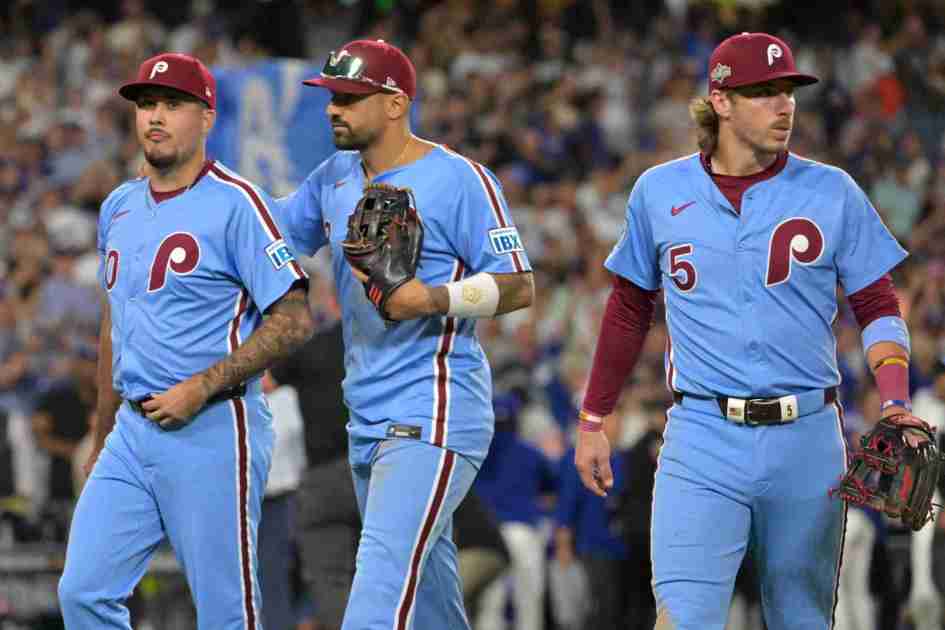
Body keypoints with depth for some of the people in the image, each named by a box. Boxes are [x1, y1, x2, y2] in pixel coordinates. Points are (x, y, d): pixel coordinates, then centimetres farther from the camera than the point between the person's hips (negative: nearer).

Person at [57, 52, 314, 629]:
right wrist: (101, 441, 25)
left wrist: (200, 388, -18)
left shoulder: (233, 203, -8)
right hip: (132, 432, 7)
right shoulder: (119, 208, 15)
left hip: (214, 431, -7)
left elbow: (294, 321, -13)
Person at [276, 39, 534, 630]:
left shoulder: (459, 180, -10)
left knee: (384, 578, -21)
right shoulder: (335, 177, 12)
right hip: (368, 419, 8)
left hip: (434, 414, -8)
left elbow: (519, 287, -10)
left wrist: (434, 299, -26)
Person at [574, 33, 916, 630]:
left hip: (806, 443, 1)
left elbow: (878, 308, 7)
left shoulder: (832, 192, 3)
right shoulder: (659, 191, 6)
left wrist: (895, 405, -10)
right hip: (703, 440, -1)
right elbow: (630, 310, 18)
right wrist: (592, 422, 19)